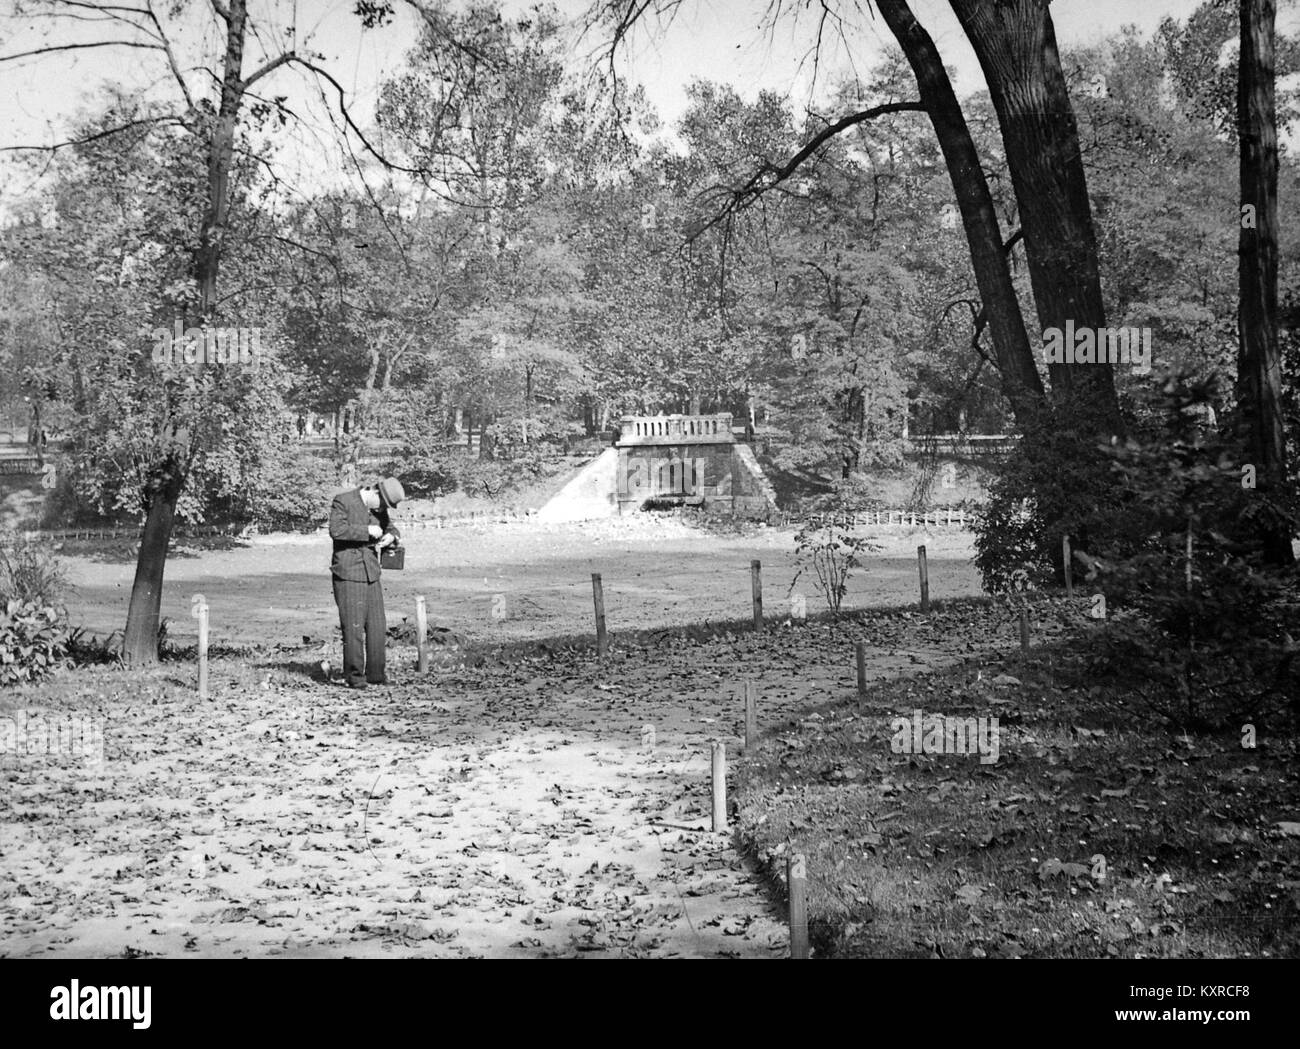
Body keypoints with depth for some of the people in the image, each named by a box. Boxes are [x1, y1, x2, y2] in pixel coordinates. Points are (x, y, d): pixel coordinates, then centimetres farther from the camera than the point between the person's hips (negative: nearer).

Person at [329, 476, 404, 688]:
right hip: (348, 575, -7)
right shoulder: (342, 501, -8)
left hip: (371, 573, 7)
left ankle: (375, 673, 14)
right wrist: (367, 531, -19)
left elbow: (391, 527, 24)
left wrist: (391, 536, 0)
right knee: (353, 627, -7)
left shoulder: (378, 508, 12)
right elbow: (337, 530, -21)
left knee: (377, 627, 5)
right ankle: (353, 675, 1)